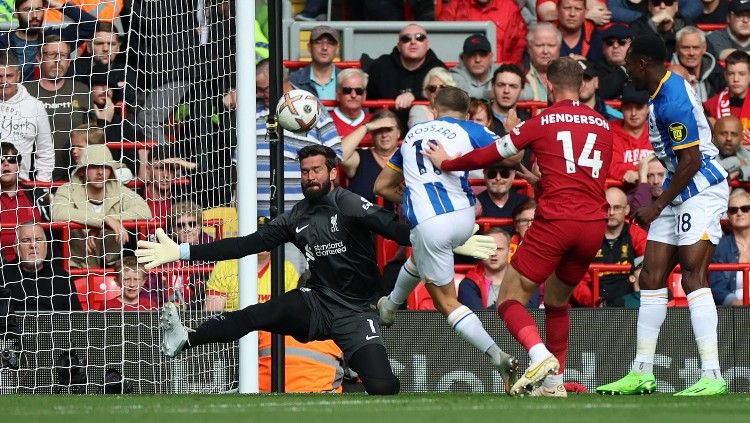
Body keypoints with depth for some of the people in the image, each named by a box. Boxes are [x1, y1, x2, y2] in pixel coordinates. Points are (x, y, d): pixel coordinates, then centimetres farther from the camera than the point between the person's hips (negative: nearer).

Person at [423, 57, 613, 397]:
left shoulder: (542, 121, 3)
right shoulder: (603, 126, 15)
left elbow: (492, 154, 8)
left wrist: (446, 163, 24)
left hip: (555, 221, -5)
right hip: (594, 225, 5)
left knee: (510, 299, 2)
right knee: (556, 299, 24)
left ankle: (540, 354, -24)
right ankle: (554, 383, 19)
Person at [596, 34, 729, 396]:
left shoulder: (672, 103, -21)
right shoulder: (666, 88, 11)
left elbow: (691, 161, -21)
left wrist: (657, 207, -14)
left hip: (701, 188, -11)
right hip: (679, 191, 11)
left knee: (693, 277, -18)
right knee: (651, 278, 8)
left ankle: (712, 376, -22)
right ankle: (642, 374, 12)